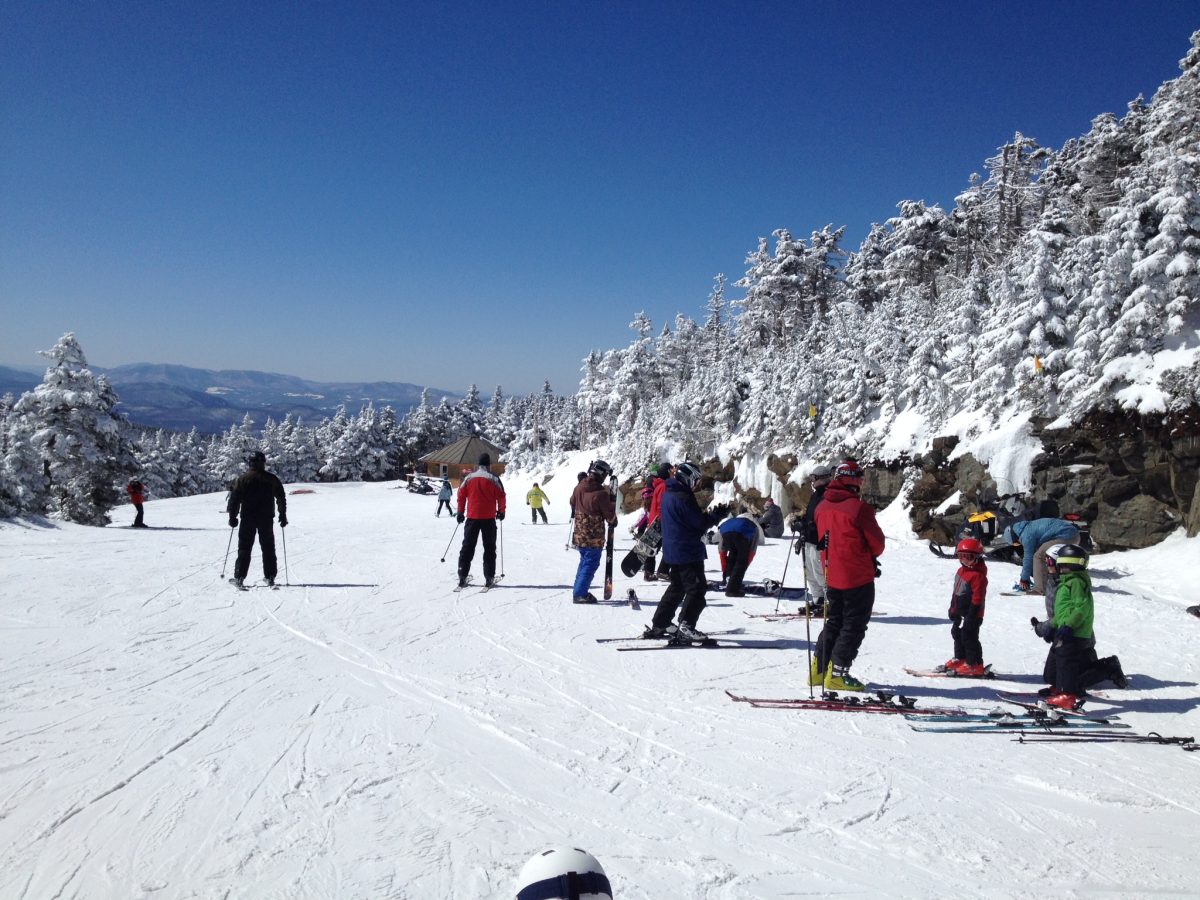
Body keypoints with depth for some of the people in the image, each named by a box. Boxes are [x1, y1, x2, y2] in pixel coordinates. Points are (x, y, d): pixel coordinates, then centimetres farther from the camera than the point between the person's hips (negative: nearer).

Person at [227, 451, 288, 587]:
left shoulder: (243, 478, -2)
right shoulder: (272, 479, 1)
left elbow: (234, 498, -2)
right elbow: (281, 498, 5)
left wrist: (232, 517, 5)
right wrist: (283, 516, 13)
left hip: (248, 518, -1)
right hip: (267, 519, 1)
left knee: (244, 548, 5)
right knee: (268, 548, 9)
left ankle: (239, 577, -1)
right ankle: (270, 577, 7)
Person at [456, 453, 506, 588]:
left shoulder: (469, 478, 2)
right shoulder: (493, 479, -6)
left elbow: (461, 495, 5)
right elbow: (501, 497, -4)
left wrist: (460, 512, 15)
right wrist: (501, 511, 12)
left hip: (472, 517, 2)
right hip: (489, 518, -2)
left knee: (468, 547, 9)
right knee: (489, 548, 6)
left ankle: (462, 576, 6)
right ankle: (489, 578, 3)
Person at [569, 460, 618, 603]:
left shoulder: (579, 487, -1)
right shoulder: (601, 493, -22)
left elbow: (573, 501, 19)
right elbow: (610, 516, -14)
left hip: (580, 534, 7)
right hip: (594, 536, -7)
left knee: (585, 561, 22)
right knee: (591, 564, 4)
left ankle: (578, 591, 29)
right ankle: (580, 594, 5)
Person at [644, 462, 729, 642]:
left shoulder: (668, 494, 12)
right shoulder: (682, 497, -20)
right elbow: (699, 522, -17)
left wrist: (711, 514, 8)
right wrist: (717, 515, -2)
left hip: (674, 551, 10)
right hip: (688, 551, -10)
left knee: (677, 587, 19)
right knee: (697, 588, -5)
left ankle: (658, 625, 22)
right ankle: (685, 627, -10)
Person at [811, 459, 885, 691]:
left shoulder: (822, 506, 2)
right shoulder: (858, 508, -18)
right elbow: (877, 543, -10)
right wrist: (871, 556, 14)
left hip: (832, 575, 6)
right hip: (858, 578, -6)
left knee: (833, 622, 19)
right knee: (854, 626, 5)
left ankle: (818, 669, 20)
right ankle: (837, 673, 3)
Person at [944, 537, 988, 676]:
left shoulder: (978, 575, -23)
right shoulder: (961, 570, 8)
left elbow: (977, 598, -24)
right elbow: (956, 591, 17)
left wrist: (971, 616, -23)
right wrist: (953, 609, 20)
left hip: (972, 614, -10)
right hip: (961, 612, 10)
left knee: (969, 637, -6)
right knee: (957, 633, 20)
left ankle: (975, 665, 4)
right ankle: (960, 658, 36)